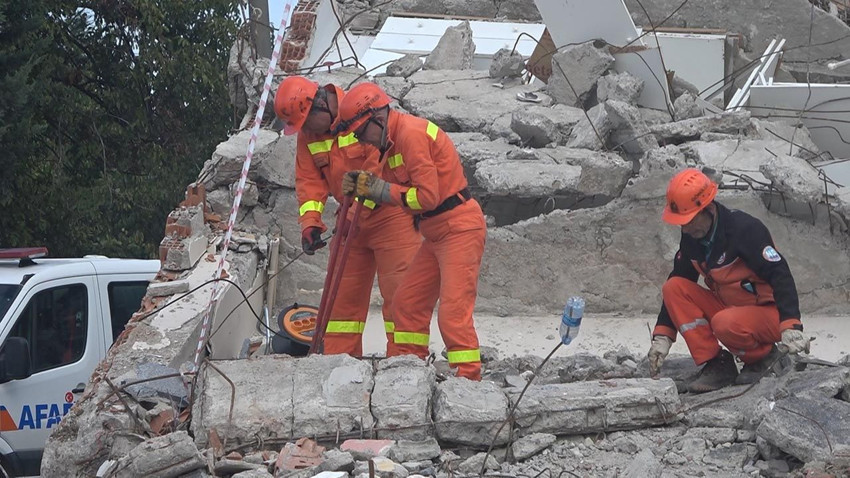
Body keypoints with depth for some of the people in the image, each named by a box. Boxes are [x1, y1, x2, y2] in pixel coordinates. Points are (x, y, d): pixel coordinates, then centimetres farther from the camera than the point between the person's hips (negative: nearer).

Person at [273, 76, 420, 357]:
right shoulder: (308, 134, 4)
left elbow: (379, 167, -24)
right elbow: (309, 180, 2)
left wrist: (357, 210, -25)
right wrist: (310, 222, -12)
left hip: (389, 211, -7)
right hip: (352, 219, 7)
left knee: (398, 290, -9)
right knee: (343, 292, 8)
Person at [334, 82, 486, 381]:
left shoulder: (411, 133, -18)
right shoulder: (392, 140, 14)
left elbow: (428, 196, -22)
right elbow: (395, 188, 16)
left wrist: (382, 190, -15)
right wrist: (362, 185, -1)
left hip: (459, 229, -10)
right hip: (436, 233, 10)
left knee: (453, 310, -14)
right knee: (407, 302, 11)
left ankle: (469, 377, -13)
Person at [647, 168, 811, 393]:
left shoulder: (745, 229, -24)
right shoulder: (691, 238, -1)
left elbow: (780, 275, -30)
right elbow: (679, 282, 8)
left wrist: (791, 328, -42)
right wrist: (662, 336, 0)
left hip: (770, 314, -7)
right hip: (729, 308, 7)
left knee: (724, 324, -38)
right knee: (673, 288, -13)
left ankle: (765, 356, -5)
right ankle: (716, 365, -11)